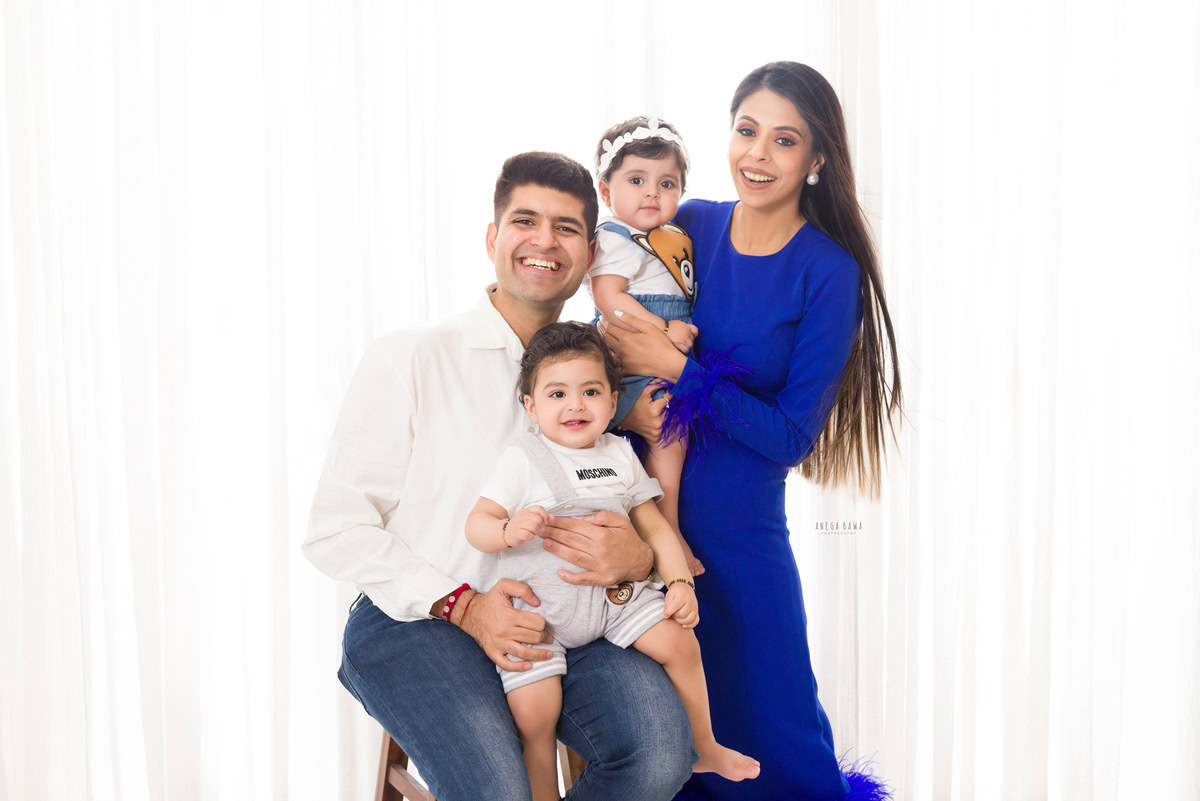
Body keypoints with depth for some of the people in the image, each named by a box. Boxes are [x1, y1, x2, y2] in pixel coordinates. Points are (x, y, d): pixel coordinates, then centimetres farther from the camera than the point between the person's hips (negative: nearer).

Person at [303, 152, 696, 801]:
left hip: (553, 620, 4)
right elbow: (336, 531, -4)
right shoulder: (408, 359, 0)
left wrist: (638, 556, -13)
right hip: (414, 621, -3)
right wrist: (462, 604, -15)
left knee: (660, 745, -23)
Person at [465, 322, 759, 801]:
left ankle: (705, 749, 22)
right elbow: (476, 525, -11)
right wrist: (509, 531, -33)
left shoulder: (620, 456, 6)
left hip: (612, 593, 4)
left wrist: (680, 582, 0)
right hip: (536, 605, -4)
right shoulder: (522, 460, -8)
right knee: (534, 709, -18)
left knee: (679, 642, -3)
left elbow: (654, 527, 12)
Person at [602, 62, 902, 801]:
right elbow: (619, 333, 12)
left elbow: (792, 438, -13)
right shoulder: (688, 226, 2)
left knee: (768, 735, 8)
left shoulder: (827, 273, -9)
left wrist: (680, 370, -19)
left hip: (737, 530, -3)